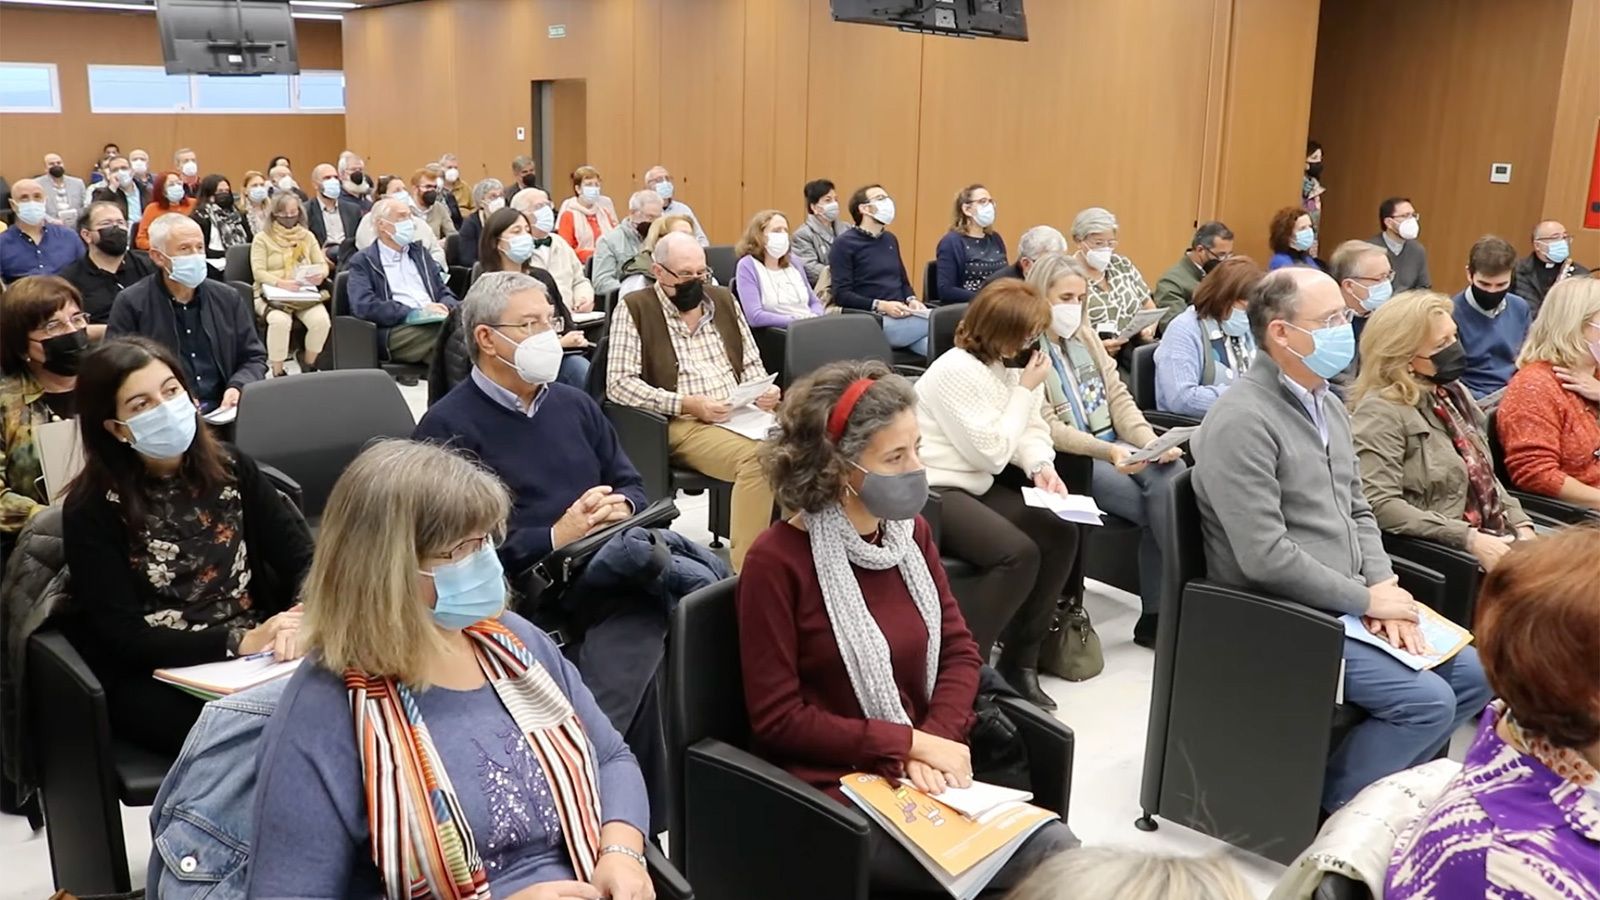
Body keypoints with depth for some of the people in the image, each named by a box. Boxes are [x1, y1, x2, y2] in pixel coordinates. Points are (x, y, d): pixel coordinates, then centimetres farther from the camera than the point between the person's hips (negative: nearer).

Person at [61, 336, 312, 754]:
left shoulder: (231, 468, 6)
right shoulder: (92, 508, -4)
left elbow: (302, 557, 0)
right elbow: (122, 636, -9)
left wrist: (298, 619, -23)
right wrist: (238, 641, -21)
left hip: (258, 656, 4)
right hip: (154, 677, -4)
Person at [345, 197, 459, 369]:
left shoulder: (418, 252, 25)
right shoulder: (363, 262, 7)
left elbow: (444, 292, 22)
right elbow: (364, 306, -8)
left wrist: (444, 308, -3)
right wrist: (415, 313, -14)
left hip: (432, 323, 5)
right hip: (394, 331, -5)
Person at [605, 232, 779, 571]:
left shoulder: (724, 300, 18)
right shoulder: (635, 309, 0)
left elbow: (751, 363, 23)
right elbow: (618, 383, -7)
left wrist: (764, 391, -1)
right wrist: (686, 404, -15)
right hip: (684, 424, -6)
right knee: (757, 456, -33)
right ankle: (745, 568, -27)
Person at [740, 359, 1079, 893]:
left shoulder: (910, 531, 6)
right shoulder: (777, 562, -14)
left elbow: (960, 651, 8)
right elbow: (776, 719, -13)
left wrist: (936, 743, -11)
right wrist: (911, 743, -15)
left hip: (923, 772, 6)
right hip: (834, 787, -6)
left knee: (1062, 856, -14)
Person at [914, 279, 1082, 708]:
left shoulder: (1009, 364, 10)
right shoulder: (957, 371, -19)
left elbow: (1030, 428, 9)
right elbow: (993, 453, -18)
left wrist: (1042, 467, -12)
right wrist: (1026, 391, -13)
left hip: (975, 486, 9)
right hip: (930, 491, -9)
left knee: (1060, 534, -7)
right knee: (1019, 553, -27)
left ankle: (1020, 657, 3)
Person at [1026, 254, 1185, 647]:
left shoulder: (1085, 336, 17)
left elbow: (1118, 396, 13)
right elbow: (1046, 427, -16)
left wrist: (1151, 441, -5)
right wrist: (1106, 451, -28)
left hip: (1113, 446, 7)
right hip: (1066, 458, -6)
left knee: (1172, 473, -23)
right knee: (1160, 505, -24)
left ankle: (1158, 612, -17)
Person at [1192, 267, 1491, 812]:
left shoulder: (1327, 405, 11)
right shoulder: (1242, 421, -21)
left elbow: (1358, 511, 15)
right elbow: (1265, 557, -25)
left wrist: (1384, 587, -3)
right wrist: (1367, 599, -16)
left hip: (1345, 606, 9)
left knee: (1473, 675, 7)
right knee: (1426, 700, -17)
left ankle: (1382, 773, 21)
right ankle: (1328, 806, 3)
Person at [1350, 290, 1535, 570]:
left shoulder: (1453, 392, 13)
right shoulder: (1381, 413, -13)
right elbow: (1378, 504, -22)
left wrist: (1521, 525, 3)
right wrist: (1469, 539, -23)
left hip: (1497, 535, 8)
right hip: (1442, 552, -8)